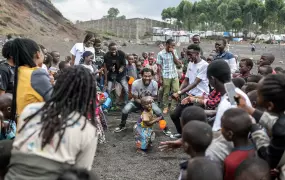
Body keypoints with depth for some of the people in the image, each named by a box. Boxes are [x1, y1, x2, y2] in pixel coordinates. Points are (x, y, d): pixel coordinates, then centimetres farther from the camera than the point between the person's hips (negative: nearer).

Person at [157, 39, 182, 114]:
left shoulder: (174, 52, 6)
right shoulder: (161, 53, -5)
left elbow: (177, 63, 0)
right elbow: (159, 67, -3)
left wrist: (173, 53, -8)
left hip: (175, 75, 3)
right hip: (166, 76, -3)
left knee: (176, 91, -3)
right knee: (166, 93, 5)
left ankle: (173, 107, 8)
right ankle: (165, 107, 19)